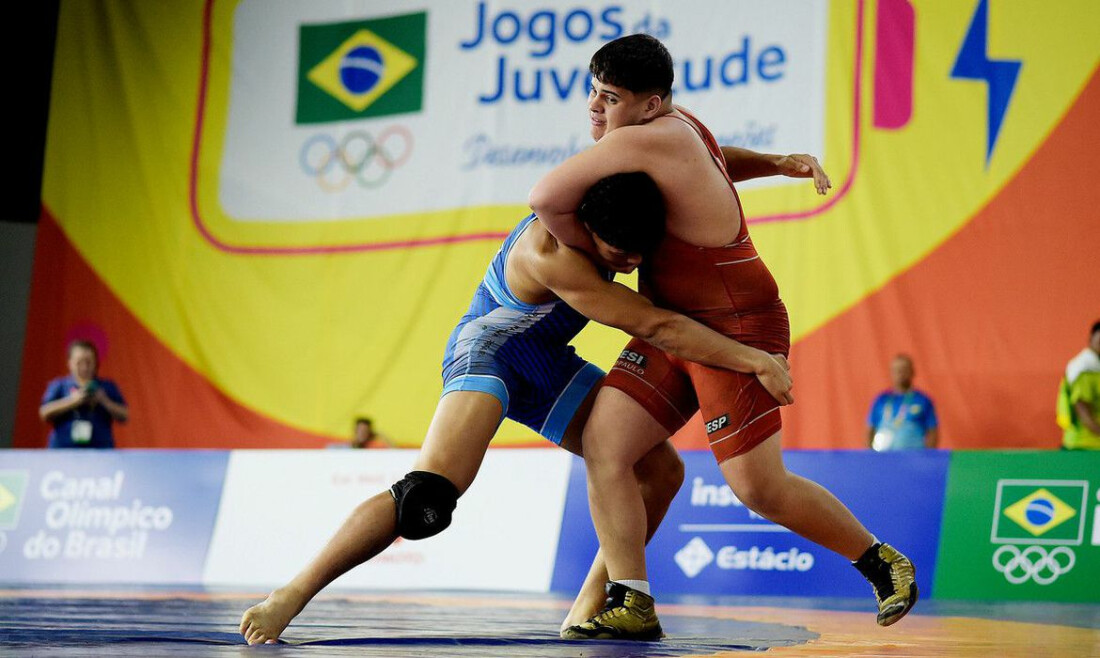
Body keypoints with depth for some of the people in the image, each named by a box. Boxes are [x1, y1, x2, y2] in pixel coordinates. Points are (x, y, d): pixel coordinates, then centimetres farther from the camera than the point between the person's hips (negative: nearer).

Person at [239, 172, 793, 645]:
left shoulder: (619, 184, -15)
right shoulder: (550, 253, -36)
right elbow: (656, 327, -34)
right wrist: (755, 360, -31)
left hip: (548, 368, 8)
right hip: (488, 350, -8)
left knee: (661, 470, 2)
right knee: (427, 497, -30)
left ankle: (587, 611, 10)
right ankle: (290, 596, -18)